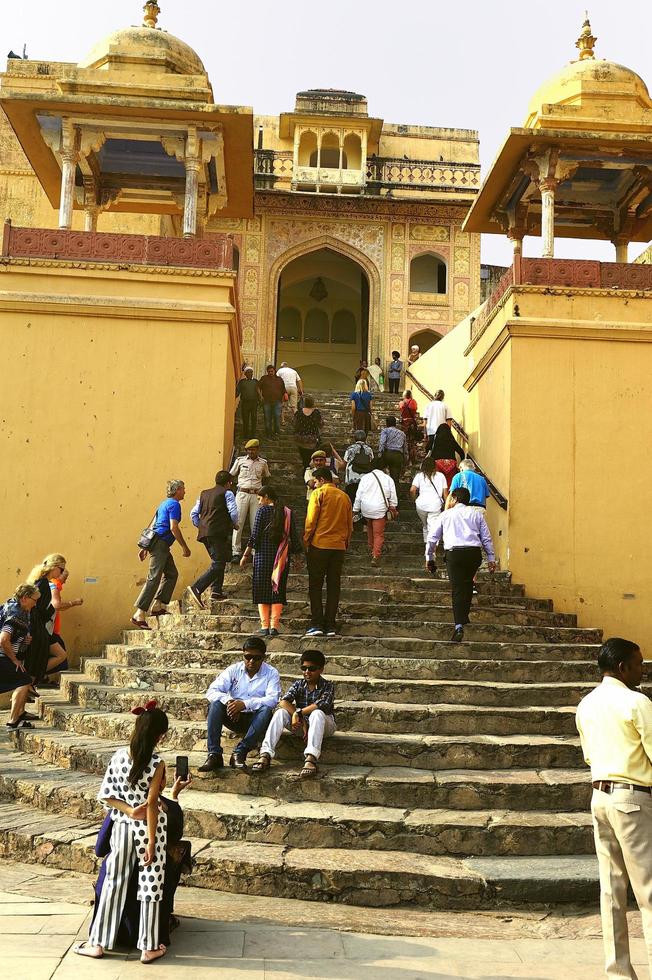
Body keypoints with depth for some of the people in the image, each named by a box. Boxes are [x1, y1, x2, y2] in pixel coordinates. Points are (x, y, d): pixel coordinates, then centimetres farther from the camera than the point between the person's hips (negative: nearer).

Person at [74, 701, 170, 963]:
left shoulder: (118, 756, -6)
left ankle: (98, 943, 23)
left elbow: (104, 795, -3)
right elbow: (151, 806, -16)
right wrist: (151, 843, -11)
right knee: (151, 886, 8)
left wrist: (129, 810, -5)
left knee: (114, 883, 15)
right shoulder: (157, 764, -18)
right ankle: (149, 948, 16)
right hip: (148, 828, -4)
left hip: (122, 826, 4)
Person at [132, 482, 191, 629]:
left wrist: (144, 547, 25)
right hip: (161, 543, -10)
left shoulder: (164, 503, 21)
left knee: (172, 574, 15)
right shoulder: (174, 504, -8)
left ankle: (158, 606, 12)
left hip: (156, 542, 10)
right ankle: (139, 614, -16)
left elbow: (152, 526, 23)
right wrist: (184, 547, -12)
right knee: (154, 578, -12)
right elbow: (173, 528, -17)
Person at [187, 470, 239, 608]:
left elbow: (193, 513, 16)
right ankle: (196, 589, -27)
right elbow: (233, 512, -9)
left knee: (219, 561, 22)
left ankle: (216, 591, 16)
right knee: (218, 564, -12)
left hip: (204, 533, 8)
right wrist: (235, 525, 8)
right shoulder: (227, 493, 3)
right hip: (218, 532, -8)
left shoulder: (204, 494, 21)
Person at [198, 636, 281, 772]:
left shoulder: (271, 673, -3)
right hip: (234, 718, 2)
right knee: (216, 704, -25)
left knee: (266, 709, -32)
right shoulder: (234, 670, 2)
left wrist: (245, 704, -32)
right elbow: (211, 691, -7)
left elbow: (273, 699, -19)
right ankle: (214, 755, -32)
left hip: (255, 720, -2)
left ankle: (239, 753, -35)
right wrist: (228, 701, -29)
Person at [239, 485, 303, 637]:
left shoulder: (263, 510, -4)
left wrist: (246, 554, -2)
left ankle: (264, 626, 0)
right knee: (278, 590, 7)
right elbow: (294, 536, 5)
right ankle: (274, 625, -2)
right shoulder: (288, 512, 6)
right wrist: (298, 555, 14)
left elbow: (255, 534, -7)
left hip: (263, 555, -3)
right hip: (282, 556, 3)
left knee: (262, 590, 5)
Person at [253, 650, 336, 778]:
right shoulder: (299, 684, 3)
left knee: (317, 713, -36)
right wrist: (300, 720, -28)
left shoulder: (328, 686, -7)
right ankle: (265, 755, -34)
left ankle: (311, 758, -52)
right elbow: (284, 701, -14)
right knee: (280, 712, -21)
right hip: (302, 724, 3)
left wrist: (298, 713, -23)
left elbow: (322, 705, -27)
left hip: (324, 724, -3)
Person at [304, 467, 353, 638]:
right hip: (339, 546, 4)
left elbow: (311, 520, -8)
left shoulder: (319, 493, -4)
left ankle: (317, 624, -3)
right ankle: (330, 625, 5)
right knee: (334, 585, 7)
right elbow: (350, 523, 14)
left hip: (319, 544, -4)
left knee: (315, 585, 2)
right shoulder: (344, 496, 11)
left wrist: (306, 540, 1)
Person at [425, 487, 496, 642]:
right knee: (468, 583, 22)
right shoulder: (476, 513, 16)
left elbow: (432, 538, 14)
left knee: (458, 588, -4)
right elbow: (486, 537, 11)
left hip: (454, 553, -2)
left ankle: (459, 626, -16)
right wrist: (491, 558, 14)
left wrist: (429, 558, 24)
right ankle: (464, 616, 27)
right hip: (474, 552, 2)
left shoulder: (446, 515, 13)